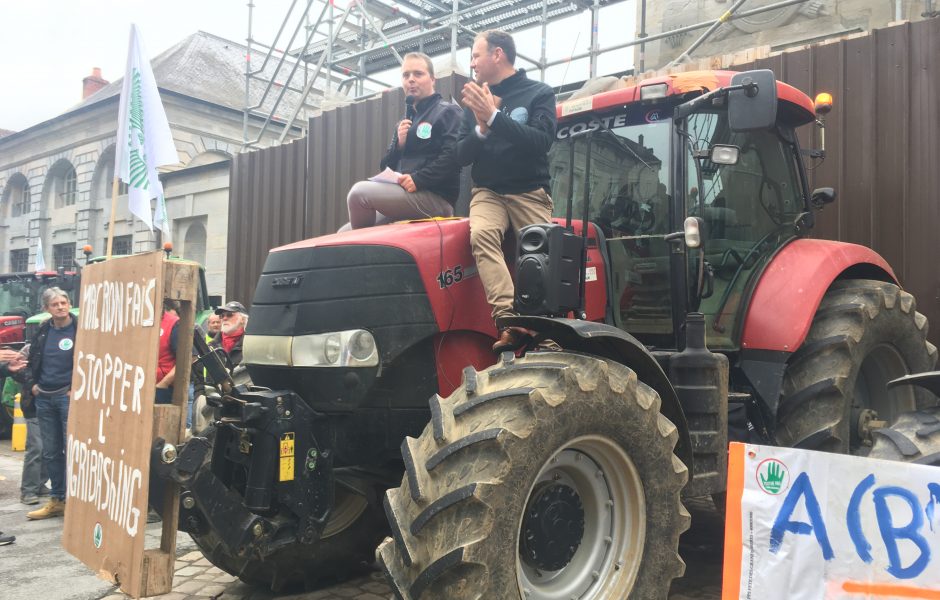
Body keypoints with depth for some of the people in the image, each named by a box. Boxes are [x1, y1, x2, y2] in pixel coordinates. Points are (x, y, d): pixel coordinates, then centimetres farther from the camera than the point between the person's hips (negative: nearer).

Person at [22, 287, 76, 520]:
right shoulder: (43, 331, 9)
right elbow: (32, 360, 20)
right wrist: (31, 384, 7)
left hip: (68, 396, -6)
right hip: (44, 397, 6)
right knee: (50, 452, 10)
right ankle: (56, 500, 19)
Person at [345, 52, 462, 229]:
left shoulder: (447, 112, 2)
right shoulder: (406, 121, 25)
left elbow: (453, 155, -14)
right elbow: (386, 167, 20)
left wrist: (418, 179, -21)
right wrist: (399, 144, 1)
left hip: (435, 197, -8)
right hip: (404, 197, 8)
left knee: (360, 193, -25)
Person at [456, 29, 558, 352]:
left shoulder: (539, 93, 3)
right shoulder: (475, 100, 15)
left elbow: (542, 141, -14)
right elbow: (461, 156, 9)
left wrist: (495, 116, -21)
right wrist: (481, 128, -10)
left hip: (529, 192, -1)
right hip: (488, 191, 1)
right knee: (481, 234, -29)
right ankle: (509, 320, -41)